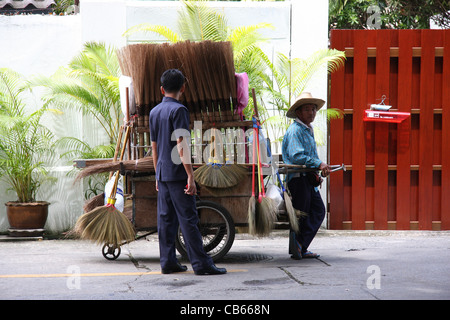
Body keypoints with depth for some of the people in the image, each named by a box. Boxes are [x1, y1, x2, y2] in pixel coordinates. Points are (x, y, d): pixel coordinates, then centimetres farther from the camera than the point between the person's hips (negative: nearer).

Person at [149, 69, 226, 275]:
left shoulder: (154, 112, 12)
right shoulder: (179, 110, -11)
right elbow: (181, 145, -18)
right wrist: (190, 176, -19)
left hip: (162, 173, 8)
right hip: (177, 173, -8)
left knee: (165, 219, 9)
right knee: (188, 219, -8)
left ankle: (168, 262, 11)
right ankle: (201, 264, -7)